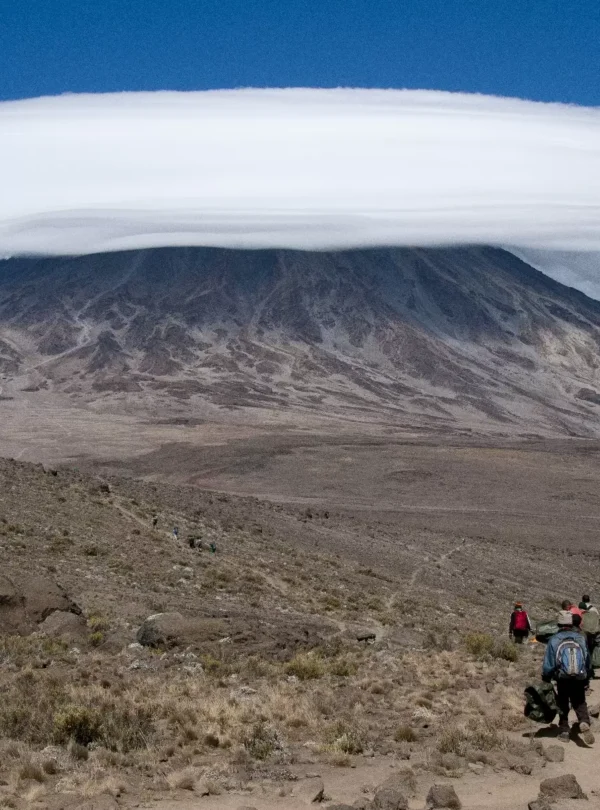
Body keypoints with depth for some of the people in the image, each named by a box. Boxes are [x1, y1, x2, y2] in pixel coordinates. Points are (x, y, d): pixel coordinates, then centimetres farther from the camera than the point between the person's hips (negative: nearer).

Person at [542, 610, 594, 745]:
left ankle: (564, 731, 14)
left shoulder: (554, 640, -7)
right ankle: (584, 722, -13)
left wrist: (546, 680, 6)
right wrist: (587, 678, 19)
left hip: (562, 679, -1)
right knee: (580, 703, 13)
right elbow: (588, 661, 7)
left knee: (563, 705, 15)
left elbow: (548, 664, -7)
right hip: (579, 679, 1)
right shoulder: (581, 638, -1)